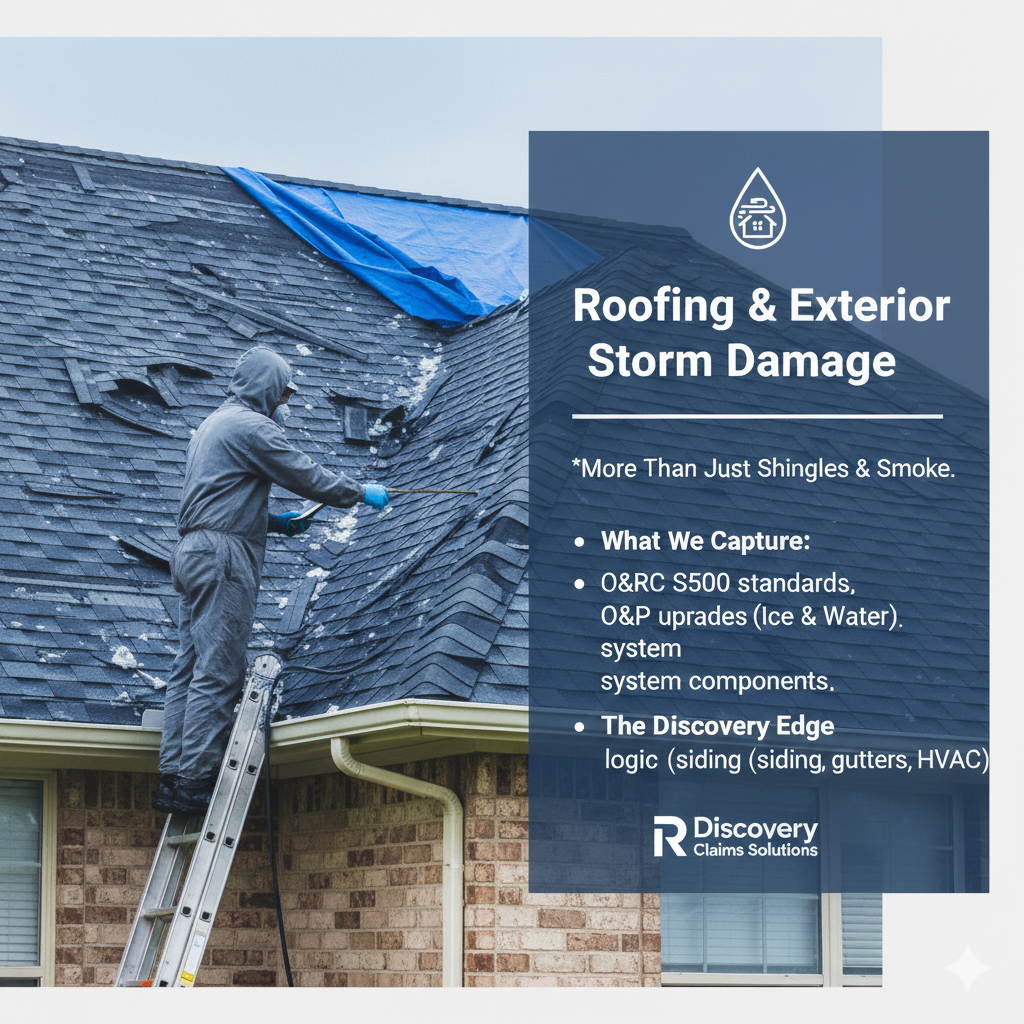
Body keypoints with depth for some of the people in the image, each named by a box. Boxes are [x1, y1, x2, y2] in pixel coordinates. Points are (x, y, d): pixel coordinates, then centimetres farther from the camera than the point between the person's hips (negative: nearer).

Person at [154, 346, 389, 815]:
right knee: (217, 673, -11)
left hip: (192, 552, 10)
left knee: (190, 669, 6)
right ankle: (194, 782, -14)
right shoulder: (251, 426, -8)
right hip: (224, 556, -10)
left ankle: (173, 778, 3)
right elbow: (307, 476, -8)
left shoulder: (212, 425, 24)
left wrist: (272, 522, 23)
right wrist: (363, 494, 5)